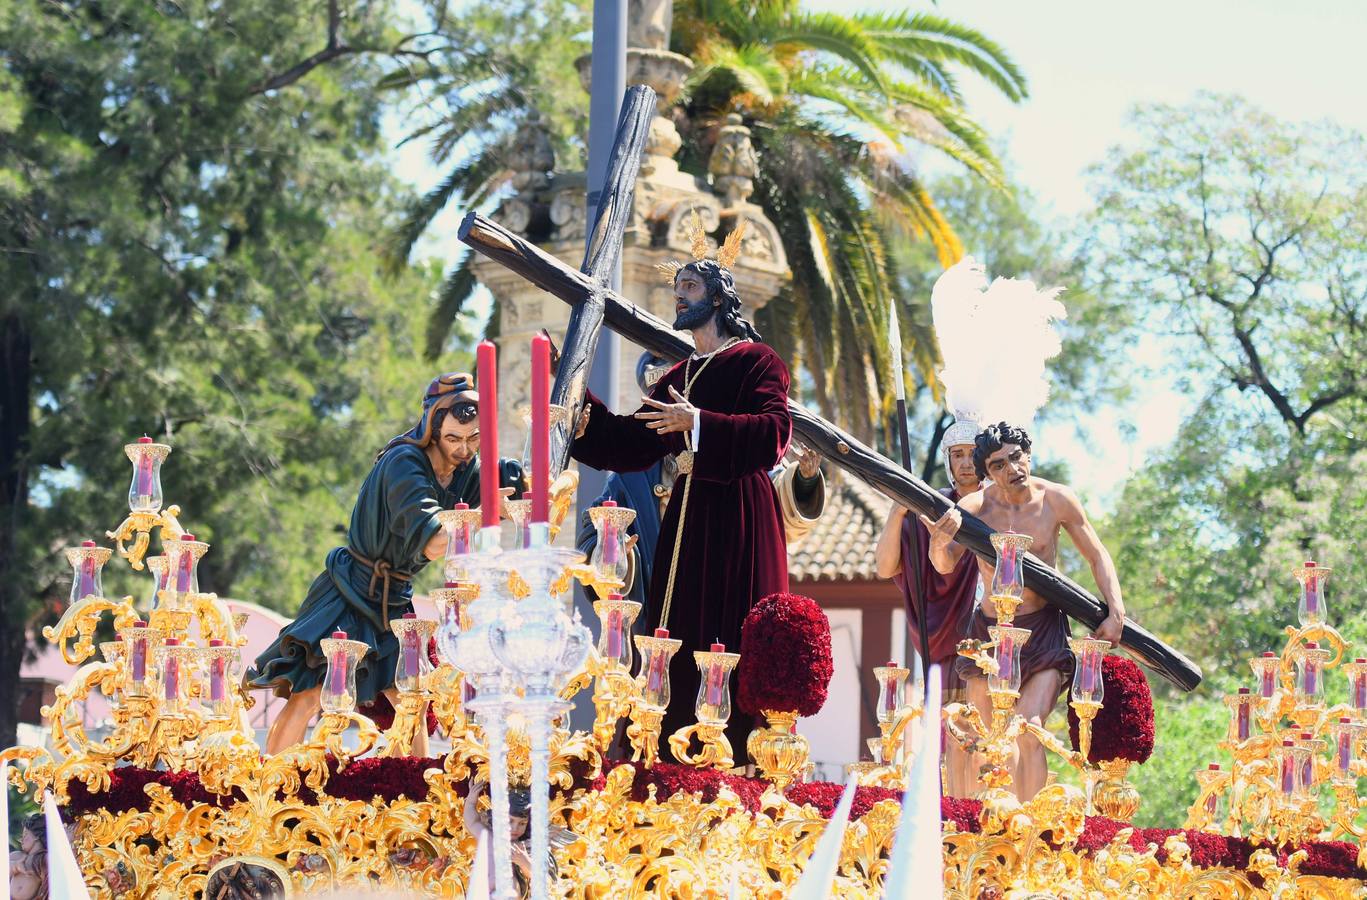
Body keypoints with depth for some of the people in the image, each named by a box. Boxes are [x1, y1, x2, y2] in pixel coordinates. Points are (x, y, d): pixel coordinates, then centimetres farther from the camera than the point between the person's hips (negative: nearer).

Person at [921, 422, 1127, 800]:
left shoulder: (1057, 500, -8)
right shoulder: (975, 506, -11)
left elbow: (1097, 557, 2)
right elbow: (945, 566, -25)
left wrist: (1116, 612, -10)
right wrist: (940, 542, -48)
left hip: (1043, 629, -2)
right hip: (988, 629, 2)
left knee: (1029, 732, -19)